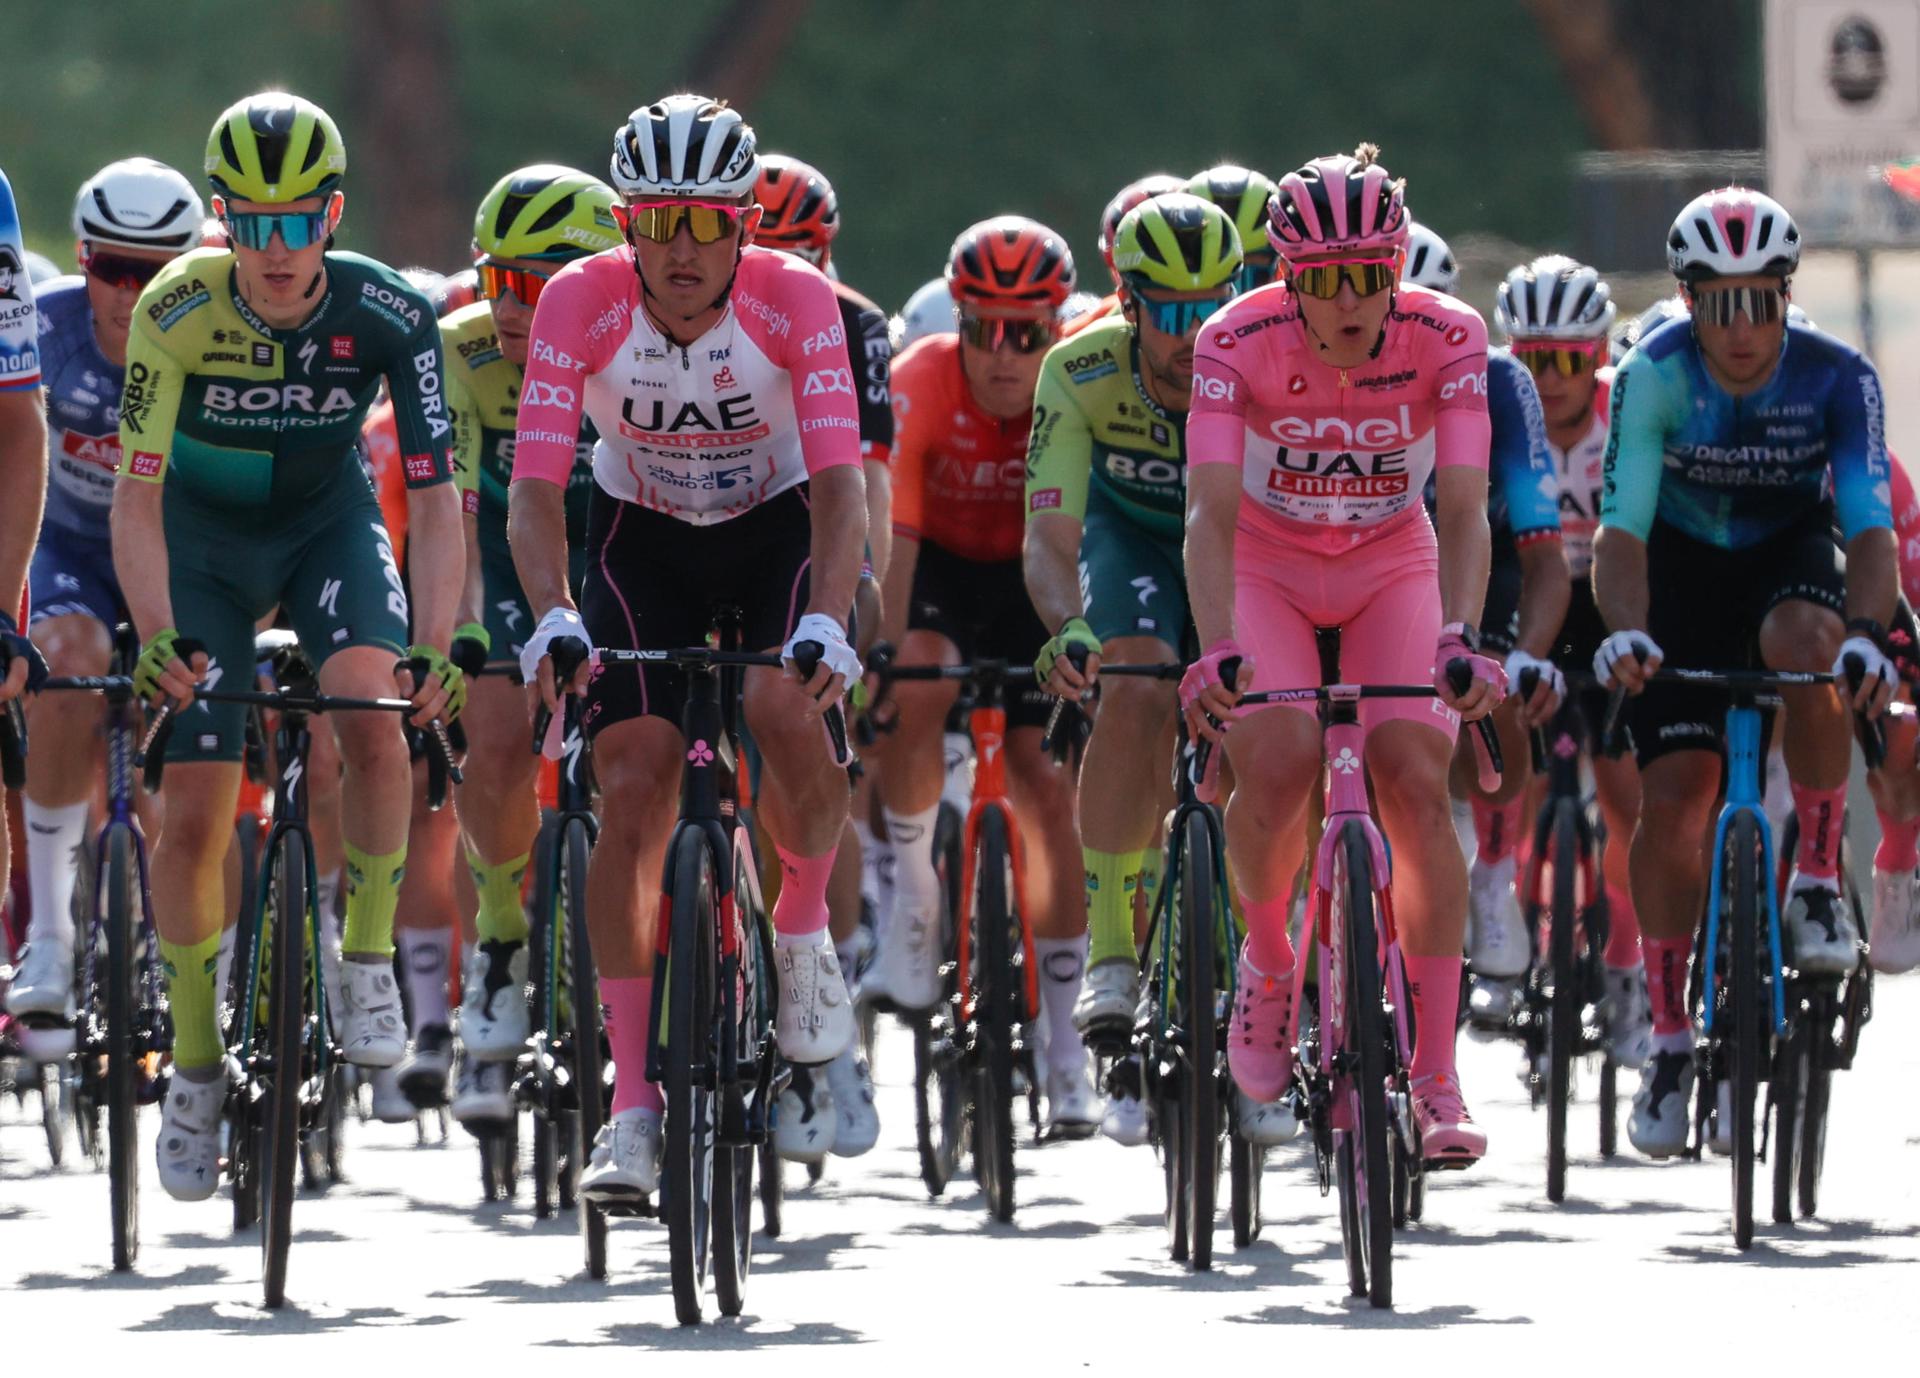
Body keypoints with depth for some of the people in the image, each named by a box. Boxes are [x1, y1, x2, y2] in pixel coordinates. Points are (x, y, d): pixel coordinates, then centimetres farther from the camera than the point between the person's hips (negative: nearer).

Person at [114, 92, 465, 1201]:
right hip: (204, 534, 0)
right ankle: (196, 1067, 13)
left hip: (329, 520, 0)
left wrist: (436, 648, -40)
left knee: (373, 712, -29)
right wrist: (159, 639, -43)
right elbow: (136, 492, -29)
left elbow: (436, 497, -27)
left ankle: (370, 962, -10)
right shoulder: (179, 310, -28)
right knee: (194, 814, -5)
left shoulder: (389, 315, -26)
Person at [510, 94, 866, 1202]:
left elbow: (840, 484, -30)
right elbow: (535, 490, -26)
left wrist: (827, 621, -47)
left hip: (779, 530, -1)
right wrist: (555, 616, -44)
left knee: (785, 707, -30)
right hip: (643, 540, 1)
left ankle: (805, 926, 1)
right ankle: (634, 1104, -9)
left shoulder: (797, 301, -24)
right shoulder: (581, 304, -23)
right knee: (632, 793, -13)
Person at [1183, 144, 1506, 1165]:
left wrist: (1458, 636, -45)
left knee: (1416, 779, -18)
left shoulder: (1445, 338, -23)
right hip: (1268, 570, -1)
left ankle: (1435, 1079, -13)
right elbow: (1211, 512, -33)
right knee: (1275, 762, -27)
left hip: (1391, 567, 1)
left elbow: (1463, 509, -29)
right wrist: (1216, 650, -48)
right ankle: (1266, 959, 5)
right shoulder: (1238, 343, -25)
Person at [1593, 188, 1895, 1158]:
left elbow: (1872, 529, -30)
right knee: (1672, 798, -12)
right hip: (1685, 569, 0)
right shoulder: (1656, 375, -24)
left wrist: (1867, 633, -49)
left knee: (1809, 642, -36)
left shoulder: (1837, 378, -23)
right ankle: (1670, 1040, 2)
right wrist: (1625, 633, -47)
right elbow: (1621, 531, -28)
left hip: (1790, 558, 0)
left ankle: (1817, 884, -18)